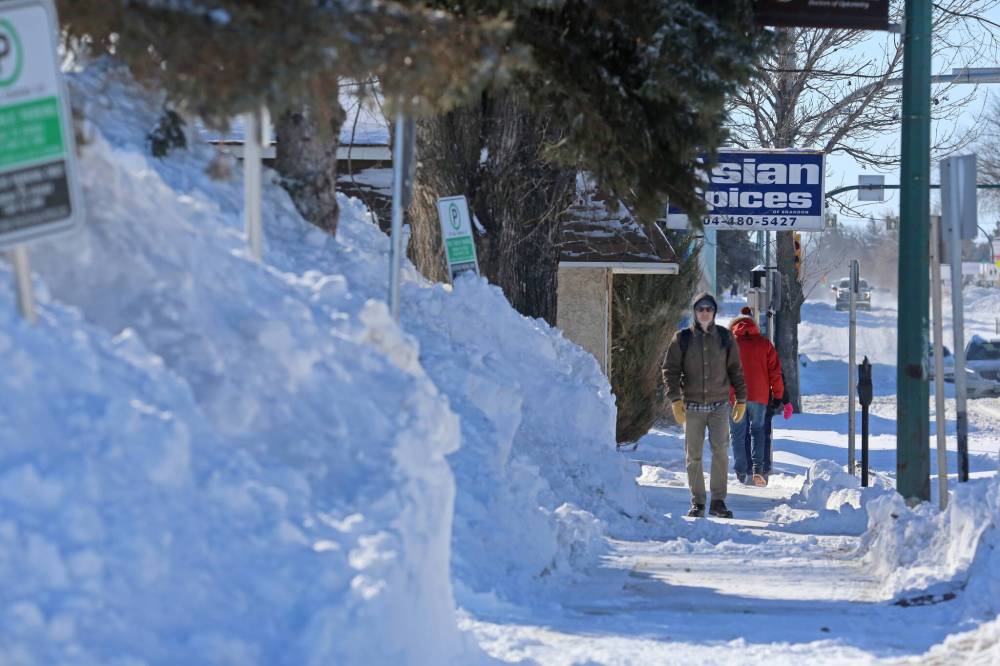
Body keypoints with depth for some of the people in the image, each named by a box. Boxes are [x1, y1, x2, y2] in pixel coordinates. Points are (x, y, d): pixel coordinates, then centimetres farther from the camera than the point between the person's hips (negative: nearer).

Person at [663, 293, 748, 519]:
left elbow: (735, 370, 12)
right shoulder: (682, 339, 2)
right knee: (693, 456, 1)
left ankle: (718, 501, -4)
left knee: (721, 451, -10)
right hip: (692, 406, 0)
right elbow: (670, 370, 1)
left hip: (719, 405, 0)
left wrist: (741, 399, 9)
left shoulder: (724, 337, 7)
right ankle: (697, 502, 8)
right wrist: (675, 399, -10)